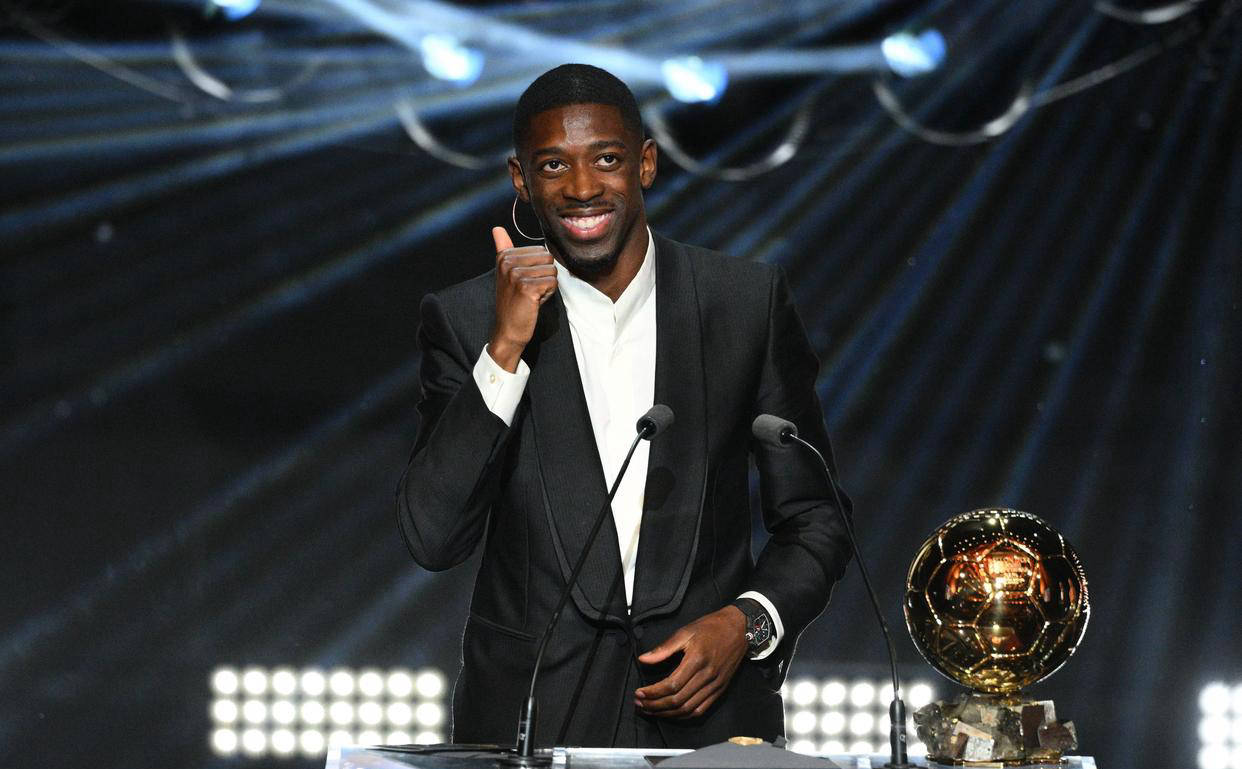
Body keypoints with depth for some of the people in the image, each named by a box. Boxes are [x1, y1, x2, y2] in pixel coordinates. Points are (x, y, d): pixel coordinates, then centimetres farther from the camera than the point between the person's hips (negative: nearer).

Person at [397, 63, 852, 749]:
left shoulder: (748, 302, 0)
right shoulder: (466, 321, -2)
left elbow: (813, 520, 6)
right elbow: (433, 539, -11)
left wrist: (748, 624, -11)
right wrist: (505, 350, -17)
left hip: (709, 712, 1)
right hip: (528, 718, 0)